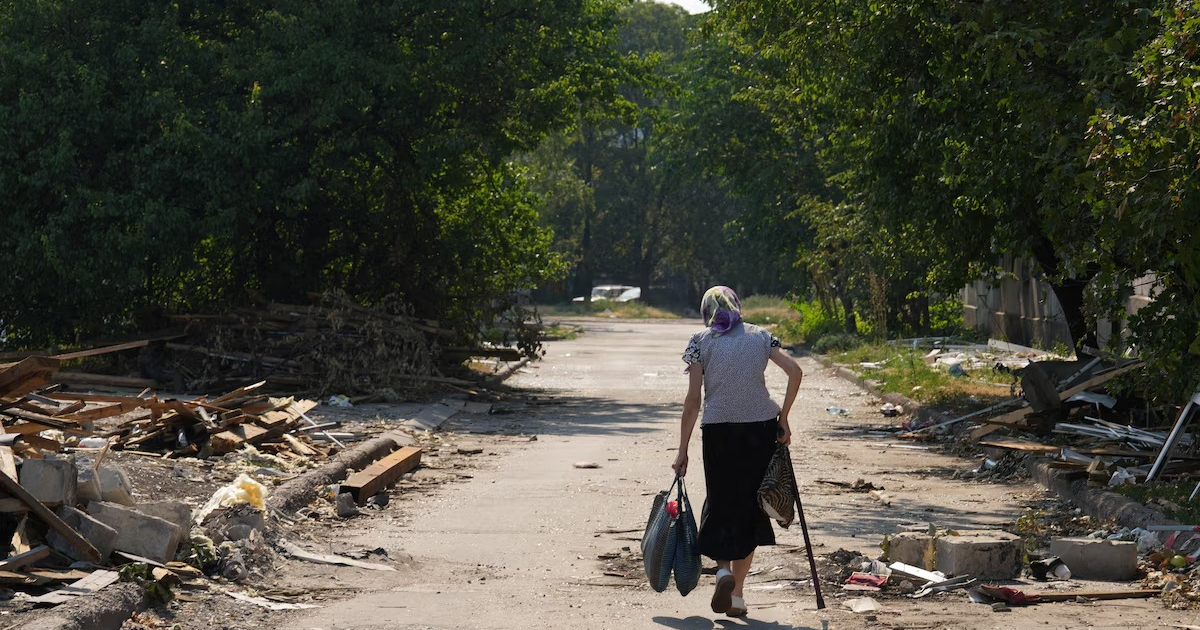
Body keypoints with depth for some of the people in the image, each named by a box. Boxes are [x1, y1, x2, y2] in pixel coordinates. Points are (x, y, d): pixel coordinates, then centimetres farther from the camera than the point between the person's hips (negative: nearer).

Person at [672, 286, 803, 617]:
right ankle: (737, 594, 13)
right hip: (761, 428, 2)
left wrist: (682, 450, 1)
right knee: (750, 506, 11)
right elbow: (795, 372, -3)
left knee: (720, 502, 11)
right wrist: (783, 418, 4)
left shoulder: (700, 341, 3)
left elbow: (693, 400, -2)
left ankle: (723, 569, -15)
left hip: (718, 430, -2)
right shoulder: (760, 335, 10)